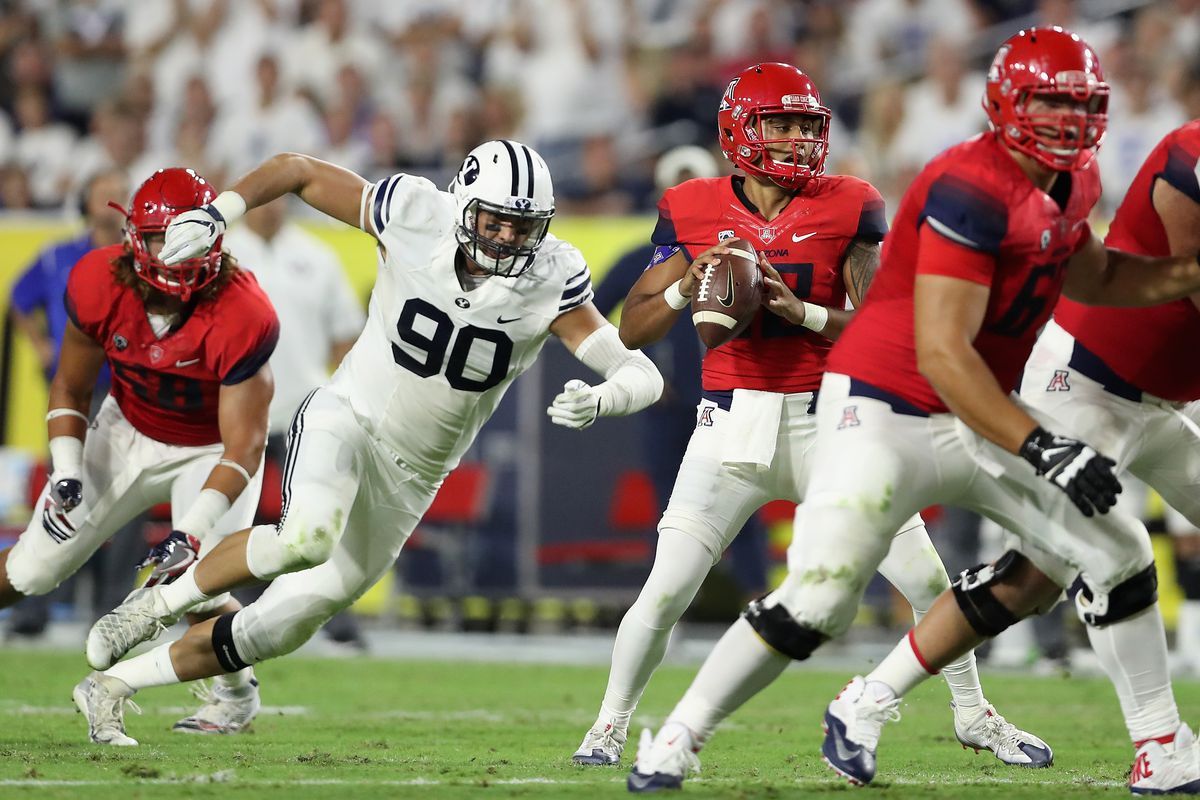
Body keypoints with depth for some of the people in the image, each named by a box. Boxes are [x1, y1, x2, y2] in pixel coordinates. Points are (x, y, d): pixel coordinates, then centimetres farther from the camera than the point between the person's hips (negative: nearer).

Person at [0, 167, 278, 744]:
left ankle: (237, 694, 7)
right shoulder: (100, 286, -23)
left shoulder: (240, 318, -34)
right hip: (128, 432, 4)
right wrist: (66, 474, -18)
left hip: (213, 450, -4)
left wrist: (191, 533, -39)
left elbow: (242, 448, -29)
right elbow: (70, 389, -5)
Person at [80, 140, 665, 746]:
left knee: (282, 627, 6)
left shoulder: (550, 282, -16)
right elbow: (299, 170, -5)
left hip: (410, 479, 3)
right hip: (345, 419, -3)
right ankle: (162, 601, -10)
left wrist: (597, 400, -44)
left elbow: (641, 377, -21)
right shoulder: (415, 216, -18)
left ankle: (121, 681, 25)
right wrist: (216, 212, -20)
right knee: (307, 539, -35)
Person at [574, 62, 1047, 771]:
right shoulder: (694, 212, 0)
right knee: (667, 591, -8)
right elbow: (633, 329, 2)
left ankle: (973, 714, 22)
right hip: (733, 421, -1)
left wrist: (802, 312, -21)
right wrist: (687, 288, -16)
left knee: (927, 579, 1)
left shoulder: (849, 209, -2)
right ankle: (611, 724, 12)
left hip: (827, 420, 1)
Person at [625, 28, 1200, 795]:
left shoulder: (1070, 185, 4)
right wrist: (1042, 449, -31)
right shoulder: (973, 191, -24)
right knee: (816, 601, -14)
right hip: (886, 412, -9)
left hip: (980, 417, 9)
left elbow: (1095, 280, 26)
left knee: (1115, 552, 3)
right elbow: (942, 354, -28)